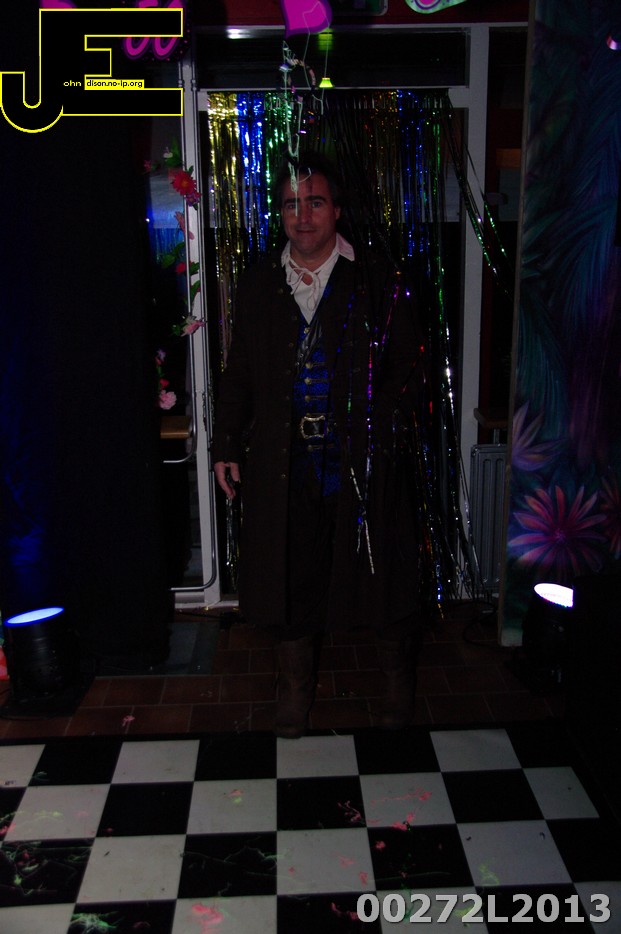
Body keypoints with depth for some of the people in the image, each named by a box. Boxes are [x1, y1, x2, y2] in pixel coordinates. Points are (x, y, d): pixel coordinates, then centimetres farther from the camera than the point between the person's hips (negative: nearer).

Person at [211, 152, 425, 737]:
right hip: (284, 460, 2)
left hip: (363, 458, -2)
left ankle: (398, 684, 33)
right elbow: (238, 374, 11)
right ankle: (295, 684, 34)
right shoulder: (258, 285, 8)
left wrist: (382, 434, -12)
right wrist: (226, 447, 7)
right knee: (290, 572, 12)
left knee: (379, 568, 9)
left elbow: (405, 367, -1)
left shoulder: (377, 282, 0)